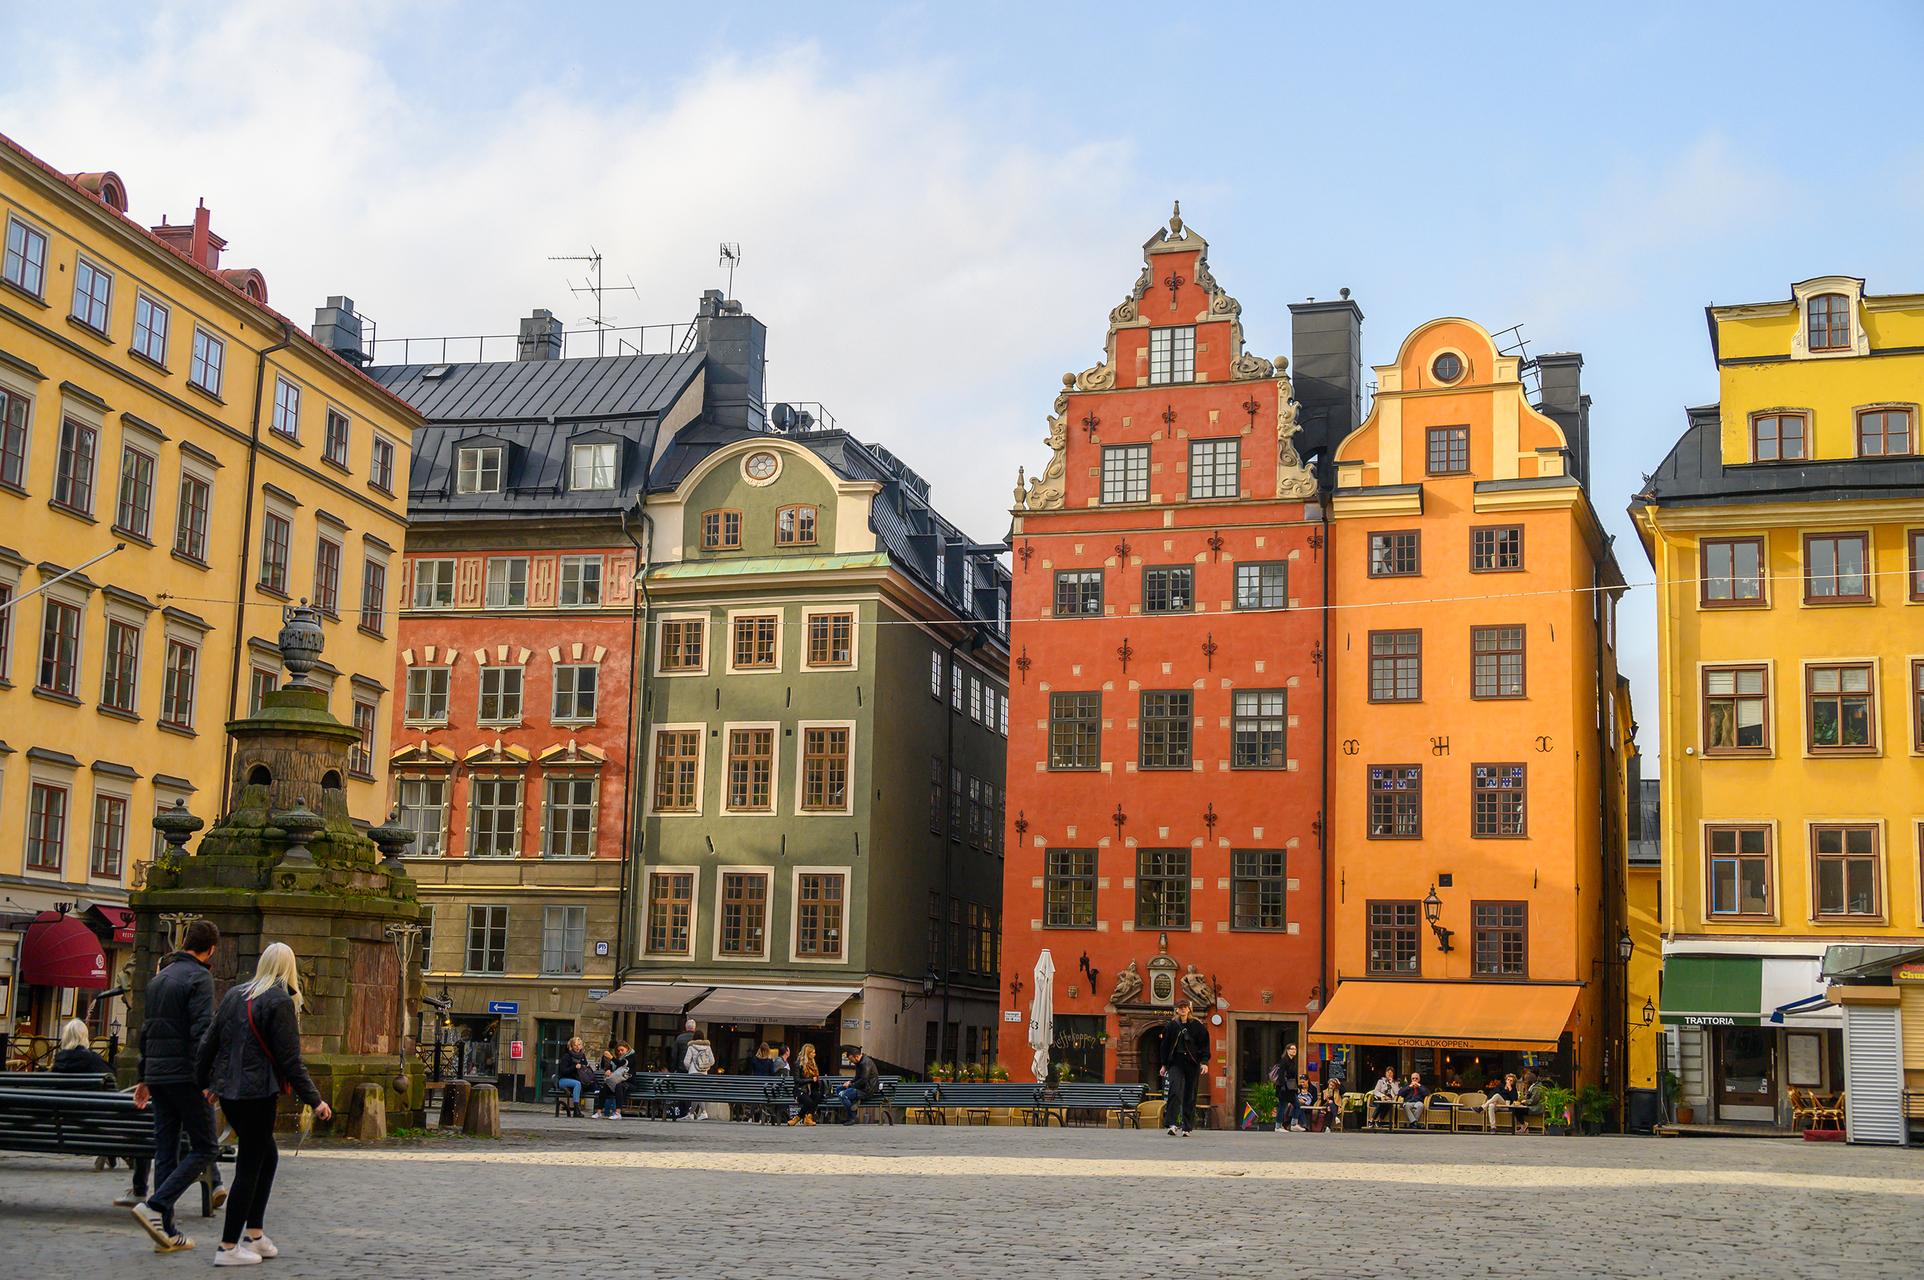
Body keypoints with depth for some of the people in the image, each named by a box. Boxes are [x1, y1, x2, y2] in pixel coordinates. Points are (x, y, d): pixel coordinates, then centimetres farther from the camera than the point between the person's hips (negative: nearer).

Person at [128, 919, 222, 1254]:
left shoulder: (158, 978, 16)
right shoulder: (199, 978, -10)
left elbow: (146, 1030, 20)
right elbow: (202, 1031, -19)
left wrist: (145, 1078, 25)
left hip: (158, 1074, 8)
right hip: (186, 1075, -8)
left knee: (166, 1152, 9)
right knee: (204, 1148, 0)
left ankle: (167, 1231, 8)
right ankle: (155, 1206, -15)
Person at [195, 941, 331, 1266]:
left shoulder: (235, 994, 9)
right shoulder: (280, 1002, -12)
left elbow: (209, 1041, 13)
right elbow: (290, 1060, -14)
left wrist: (203, 1081, 25)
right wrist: (314, 1100, -10)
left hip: (227, 1091, 8)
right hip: (257, 1093, -7)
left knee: (267, 1156, 19)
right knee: (249, 1168, 0)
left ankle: (253, 1234, 20)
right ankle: (228, 1248, 1)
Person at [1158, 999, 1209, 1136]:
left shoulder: (1198, 1026, 5)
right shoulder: (1171, 1026, 8)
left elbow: (1204, 1044, 4)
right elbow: (1165, 1045, 13)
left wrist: (1204, 1062, -7)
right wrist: (1164, 1064, 10)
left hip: (1192, 1064, 0)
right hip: (1176, 1063, 0)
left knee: (1190, 1096, 2)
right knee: (1175, 1092, -17)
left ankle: (1186, 1127, 9)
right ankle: (1173, 1124, -21)